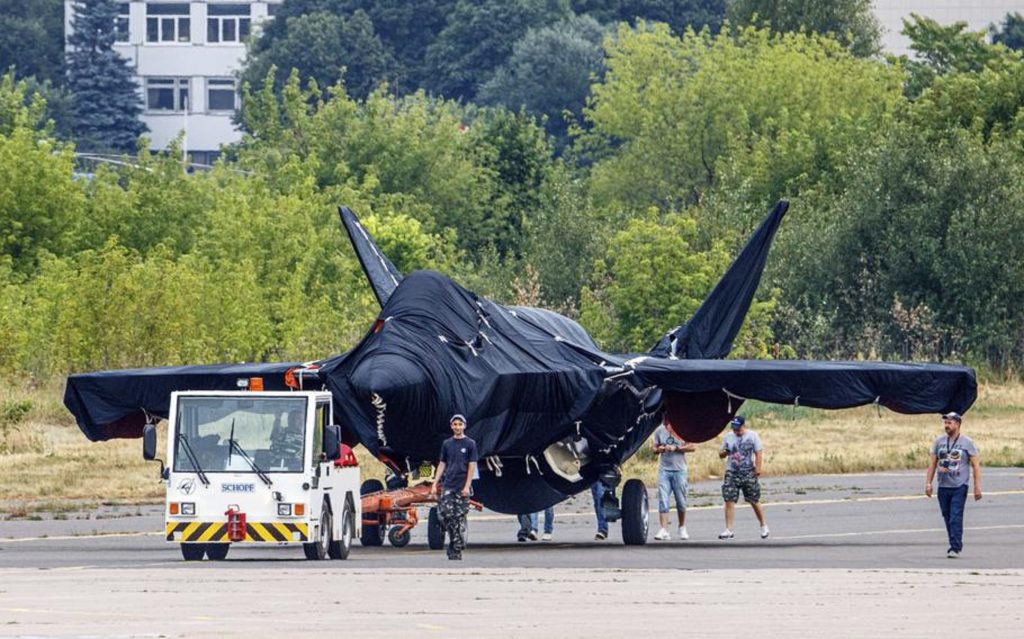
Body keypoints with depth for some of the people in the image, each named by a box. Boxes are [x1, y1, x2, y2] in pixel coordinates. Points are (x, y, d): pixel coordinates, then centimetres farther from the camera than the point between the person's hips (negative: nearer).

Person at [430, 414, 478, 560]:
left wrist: (467, 487, -11)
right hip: (447, 486, 3)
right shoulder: (447, 444, 11)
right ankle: (453, 537, 6)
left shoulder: (470, 444, 1)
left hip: (462, 488, -3)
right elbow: (442, 464, 14)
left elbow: (472, 466, -3)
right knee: (444, 514, -10)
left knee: (460, 517, -2)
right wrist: (434, 484, 6)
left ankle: (457, 550, 2)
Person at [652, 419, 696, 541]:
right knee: (663, 501, -10)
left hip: (679, 470, -2)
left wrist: (676, 448, -14)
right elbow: (655, 448, 15)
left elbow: (692, 447, -4)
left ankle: (682, 528, 25)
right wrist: (659, 449, -9)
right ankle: (664, 531, -13)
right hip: (664, 470, 2)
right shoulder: (659, 430, 6)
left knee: (681, 502, 7)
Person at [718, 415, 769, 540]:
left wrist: (758, 468, -14)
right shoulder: (728, 436, 9)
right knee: (729, 500, -7)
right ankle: (728, 530, -6)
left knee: (754, 501, 5)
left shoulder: (752, 436, 0)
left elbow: (759, 453, -3)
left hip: (748, 473, -3)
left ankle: (764, 526, 22)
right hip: (732, 473, 3)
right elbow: (721, 454, 15)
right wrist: (724, 453, -9)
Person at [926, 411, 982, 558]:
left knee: (955, 518, -13)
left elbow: (976, 465, -1)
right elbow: (932, 463, 14)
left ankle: (955, 548, -14)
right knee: (947, 518, 8)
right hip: (943, 486, 5)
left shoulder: (967, 442, -1)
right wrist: (928, 483, 7)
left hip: (959, 487, -5)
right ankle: (956, 545, 20)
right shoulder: (939, 441, 10)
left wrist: (977, 487, -6)